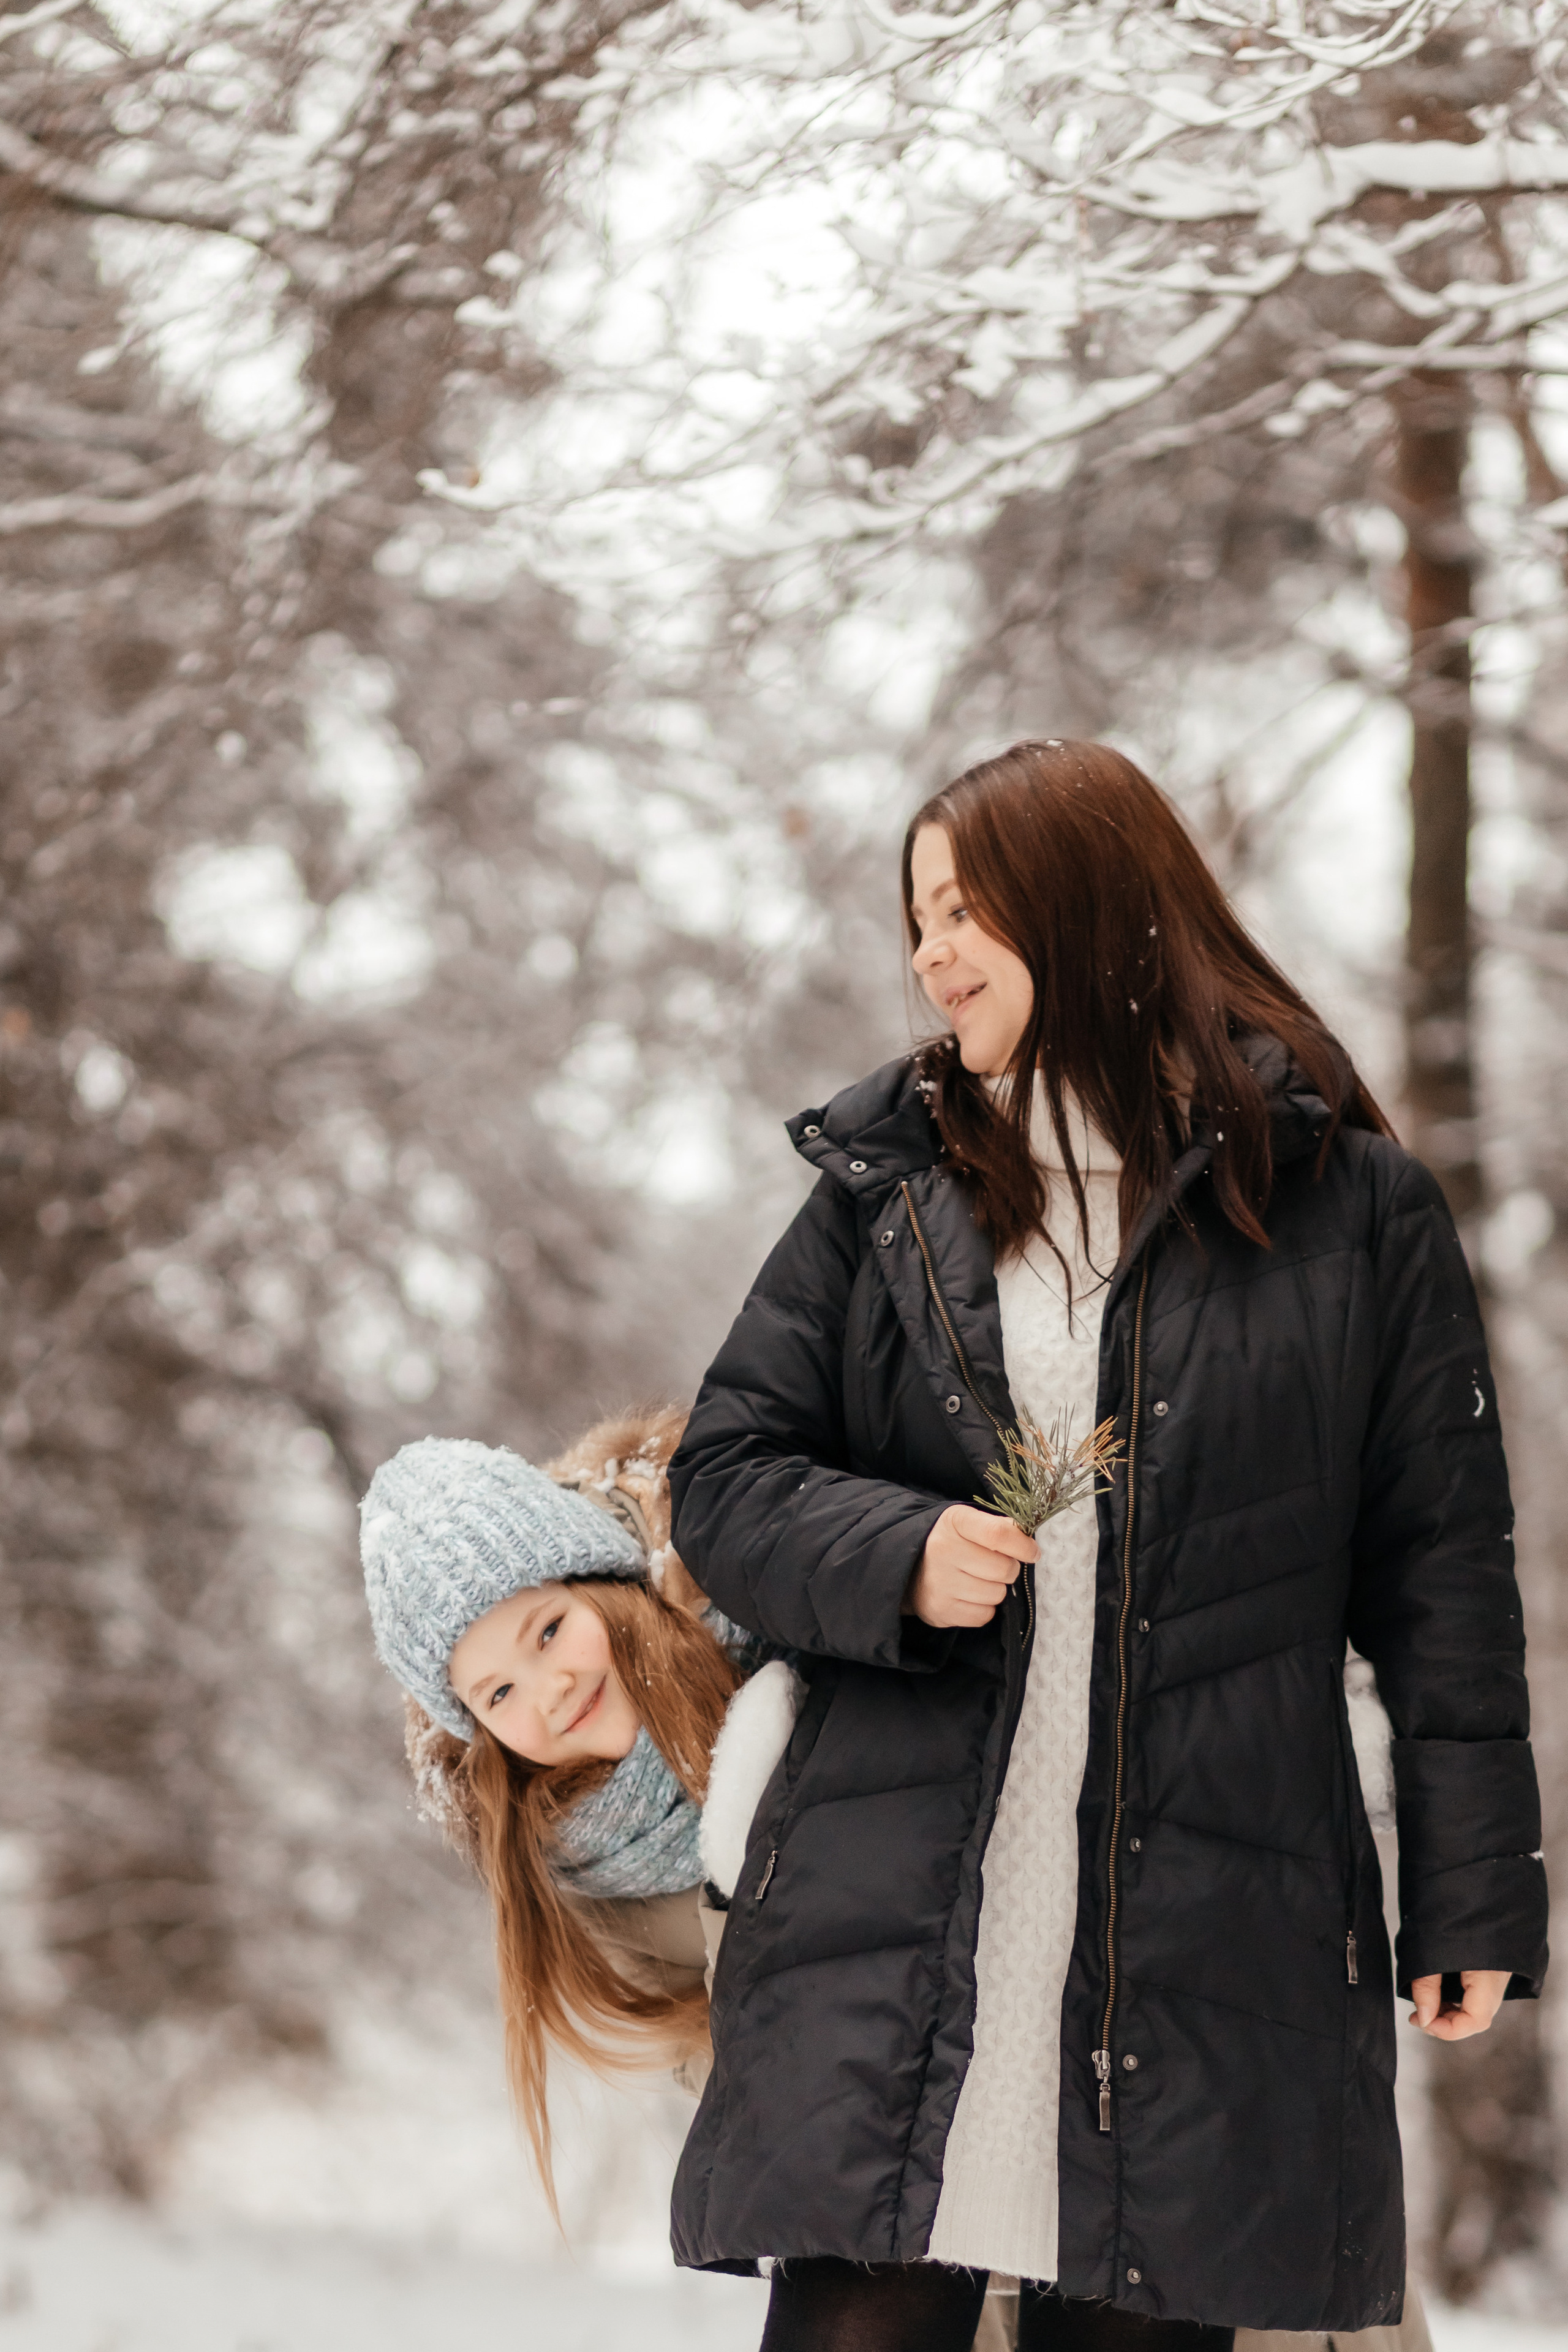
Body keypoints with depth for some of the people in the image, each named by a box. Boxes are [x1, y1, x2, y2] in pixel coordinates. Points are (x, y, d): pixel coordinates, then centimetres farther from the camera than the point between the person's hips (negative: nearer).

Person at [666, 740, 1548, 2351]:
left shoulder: (1347, 1206, 5)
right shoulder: (886, 1186, 12)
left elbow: (1440, 1575, 5)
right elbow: (724, 1477, 12)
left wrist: (1474, 1897, 0)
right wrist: (895, 1556, -8)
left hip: (1213, 1943, -2)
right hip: (892, 1924, 2)